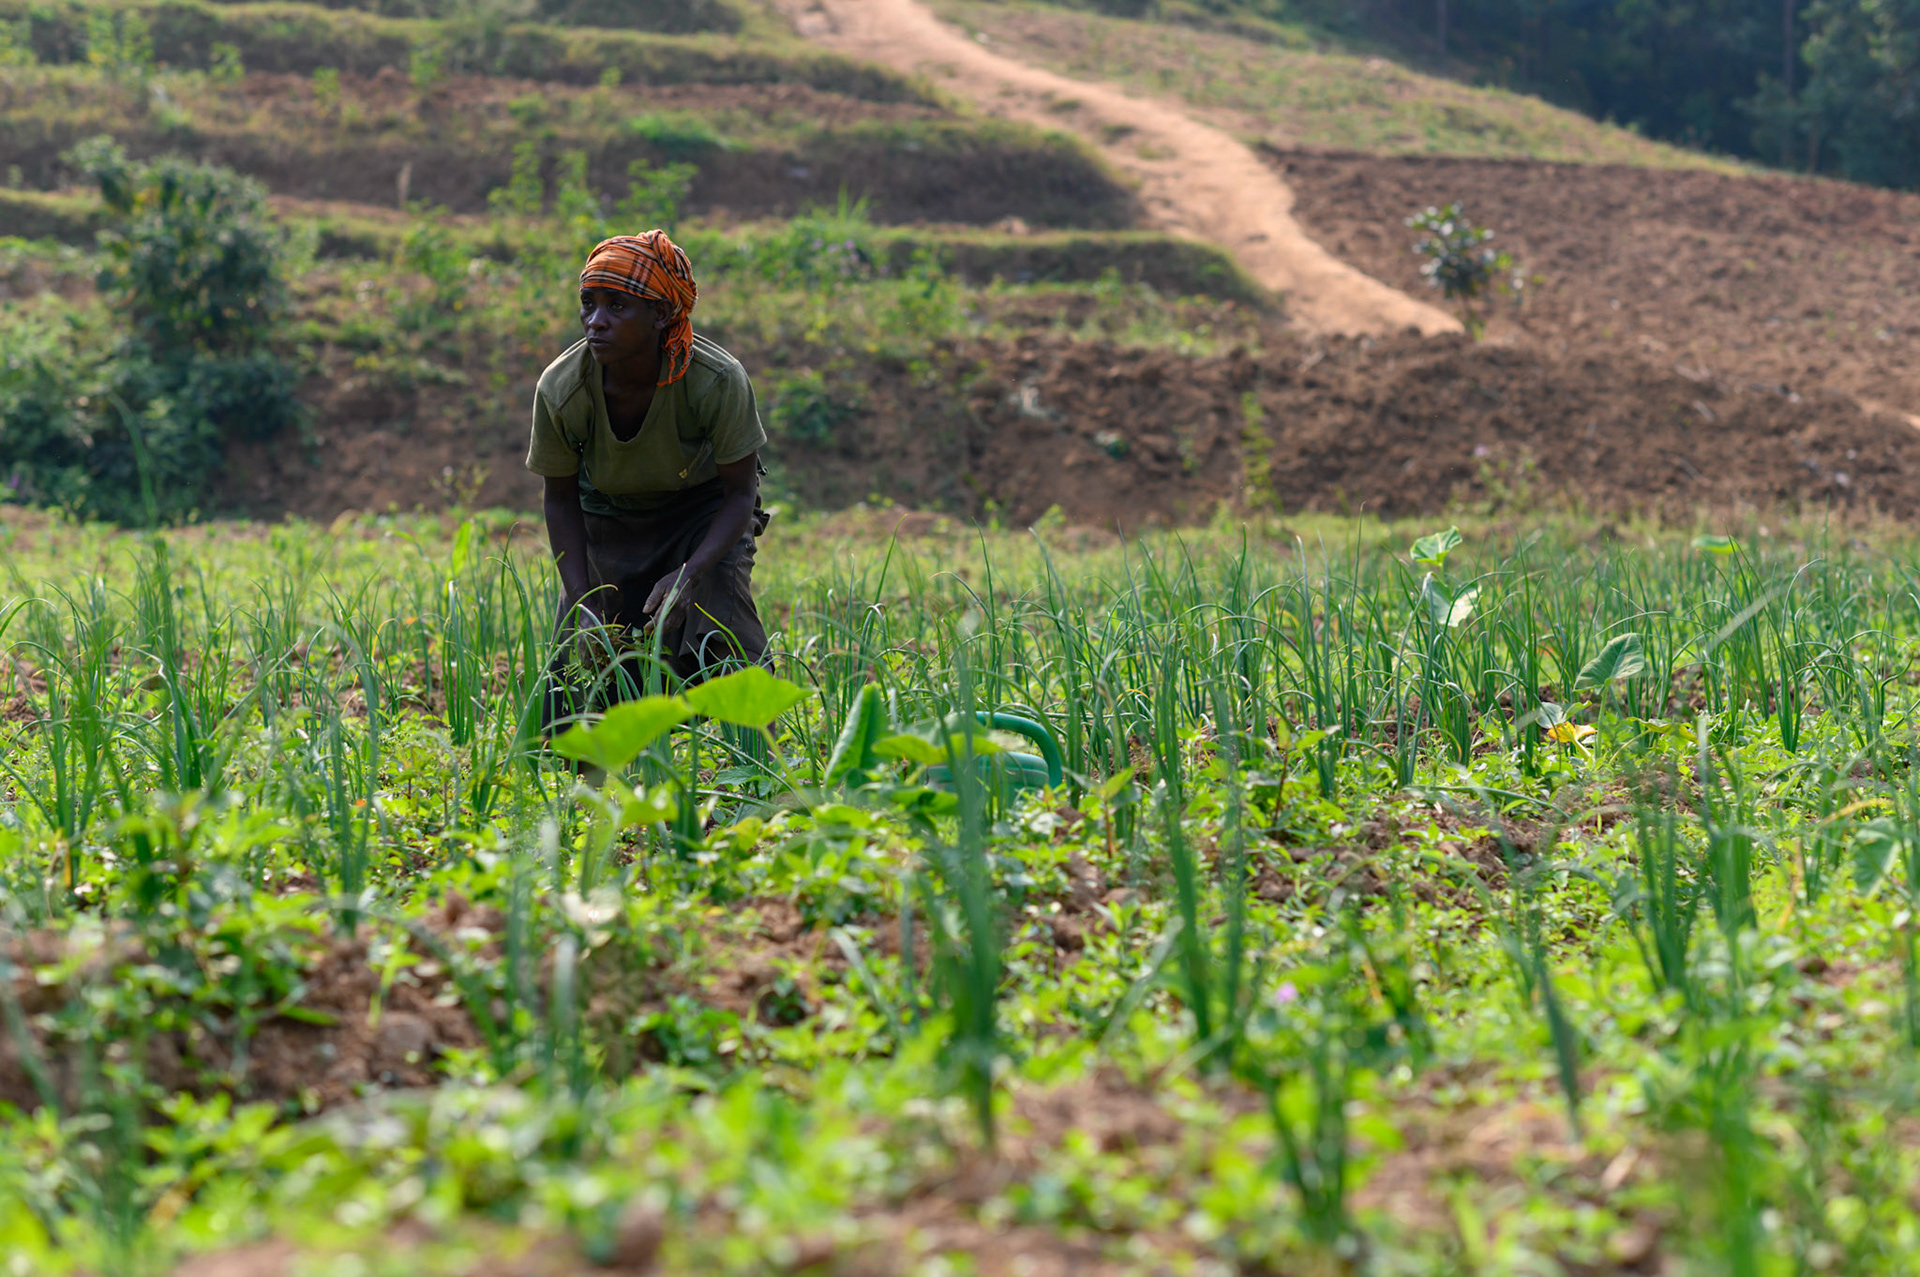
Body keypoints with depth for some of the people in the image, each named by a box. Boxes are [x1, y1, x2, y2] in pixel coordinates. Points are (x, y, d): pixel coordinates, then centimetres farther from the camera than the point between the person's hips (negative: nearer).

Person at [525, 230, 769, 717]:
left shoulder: (717, 380, -33)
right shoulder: (560, 389, -27)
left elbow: (740, 491, -19)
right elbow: (561, 499, -10)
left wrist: (688, 575, -34)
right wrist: (582, 604, -19)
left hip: (705, 509, -2)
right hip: (609, 517, 2)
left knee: (722, 642, -23)